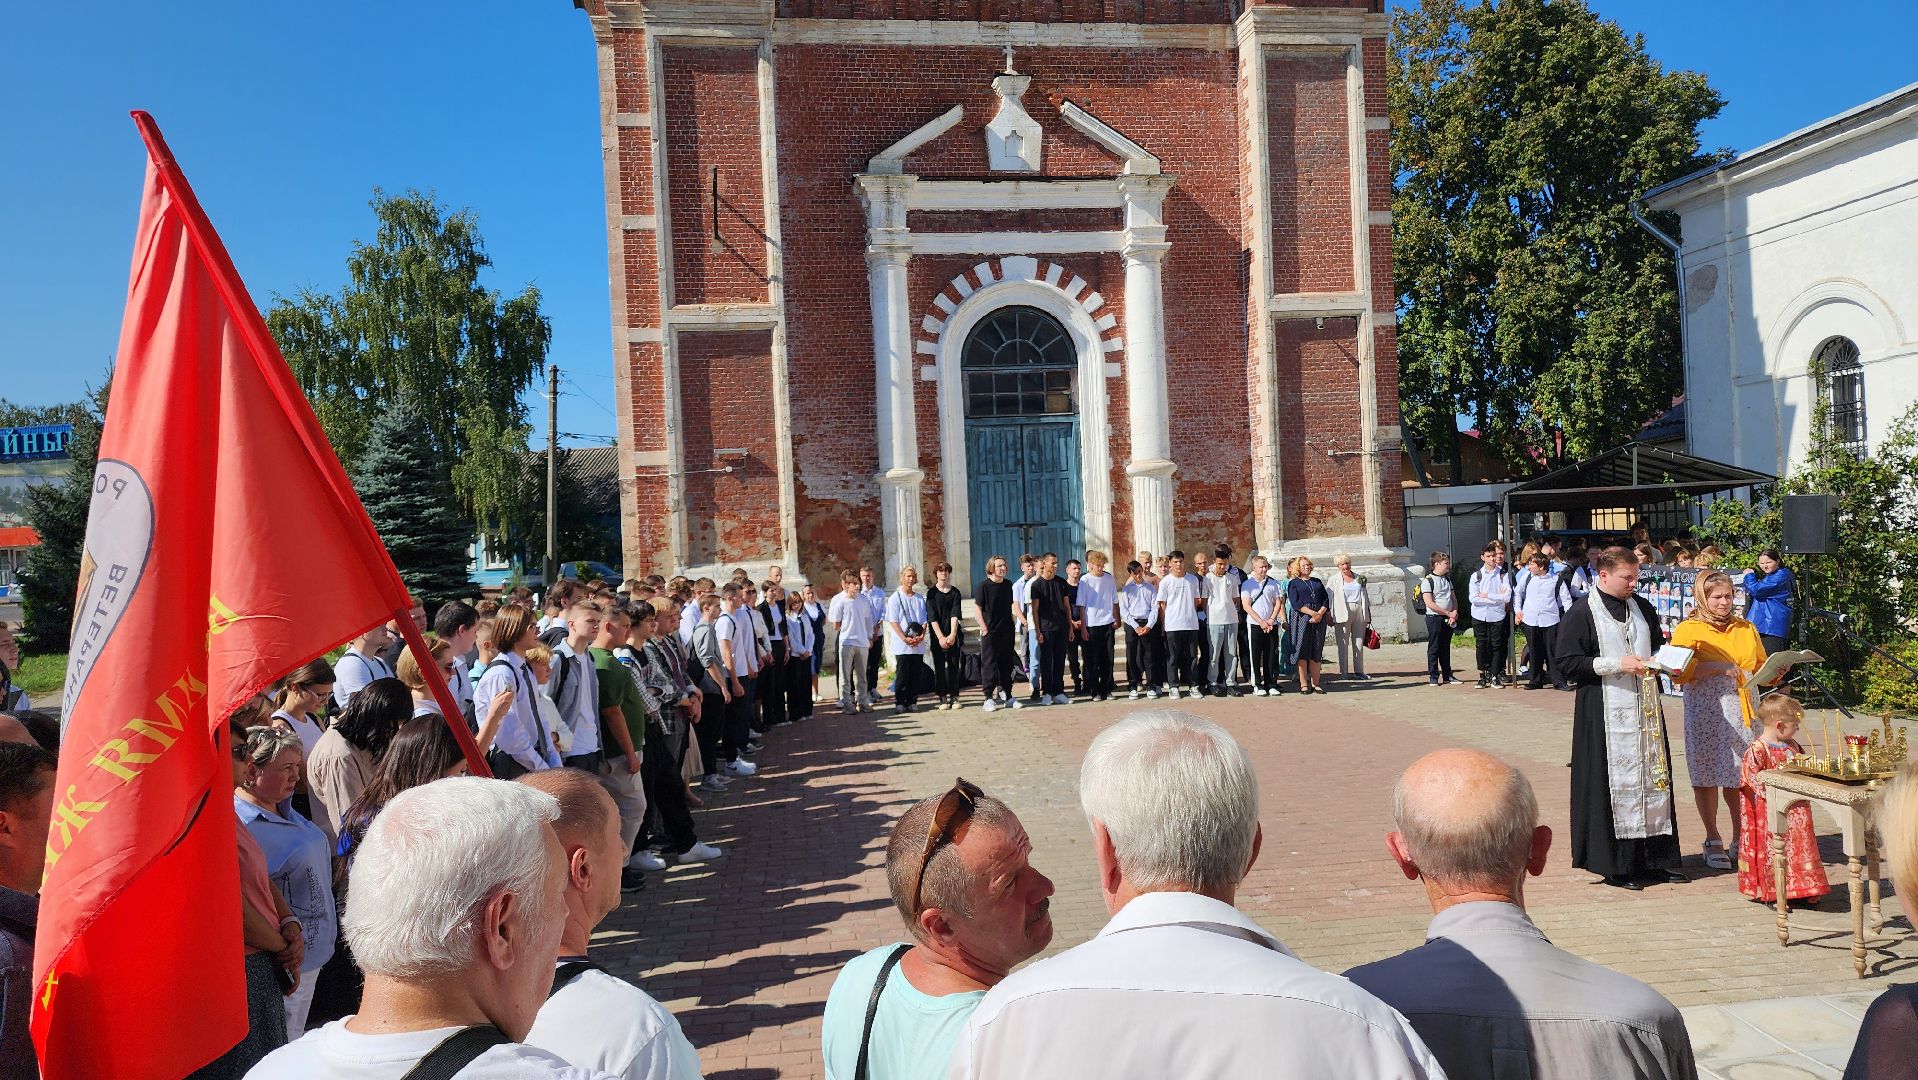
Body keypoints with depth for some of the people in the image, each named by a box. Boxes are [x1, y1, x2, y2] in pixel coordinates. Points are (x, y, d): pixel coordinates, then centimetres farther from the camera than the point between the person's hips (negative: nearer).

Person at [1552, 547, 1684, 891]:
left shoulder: (1642, 608, 11)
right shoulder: (1581, 613, -8)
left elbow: (1657, 647, 24)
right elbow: (1566, 661, -13)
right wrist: (1617, 664, -17)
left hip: (1645, 709, 6)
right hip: (1605, 713, -6)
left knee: (1652, 779, 9)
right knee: (1613, 785, -3)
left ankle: (1655, 859, 18)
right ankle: (1616, 865, 5)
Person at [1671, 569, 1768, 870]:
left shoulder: (1746, 629, 17)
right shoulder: (1687, 630, 1)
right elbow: (1678, 672, -10)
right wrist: (1718, 667, -18)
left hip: (1743, 710, 4)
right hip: (1706, 712, -3)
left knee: (1741, 776, 1)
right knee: (1707, 775, 1)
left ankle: (1739, 838, 16)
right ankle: (1713, 841, 13)